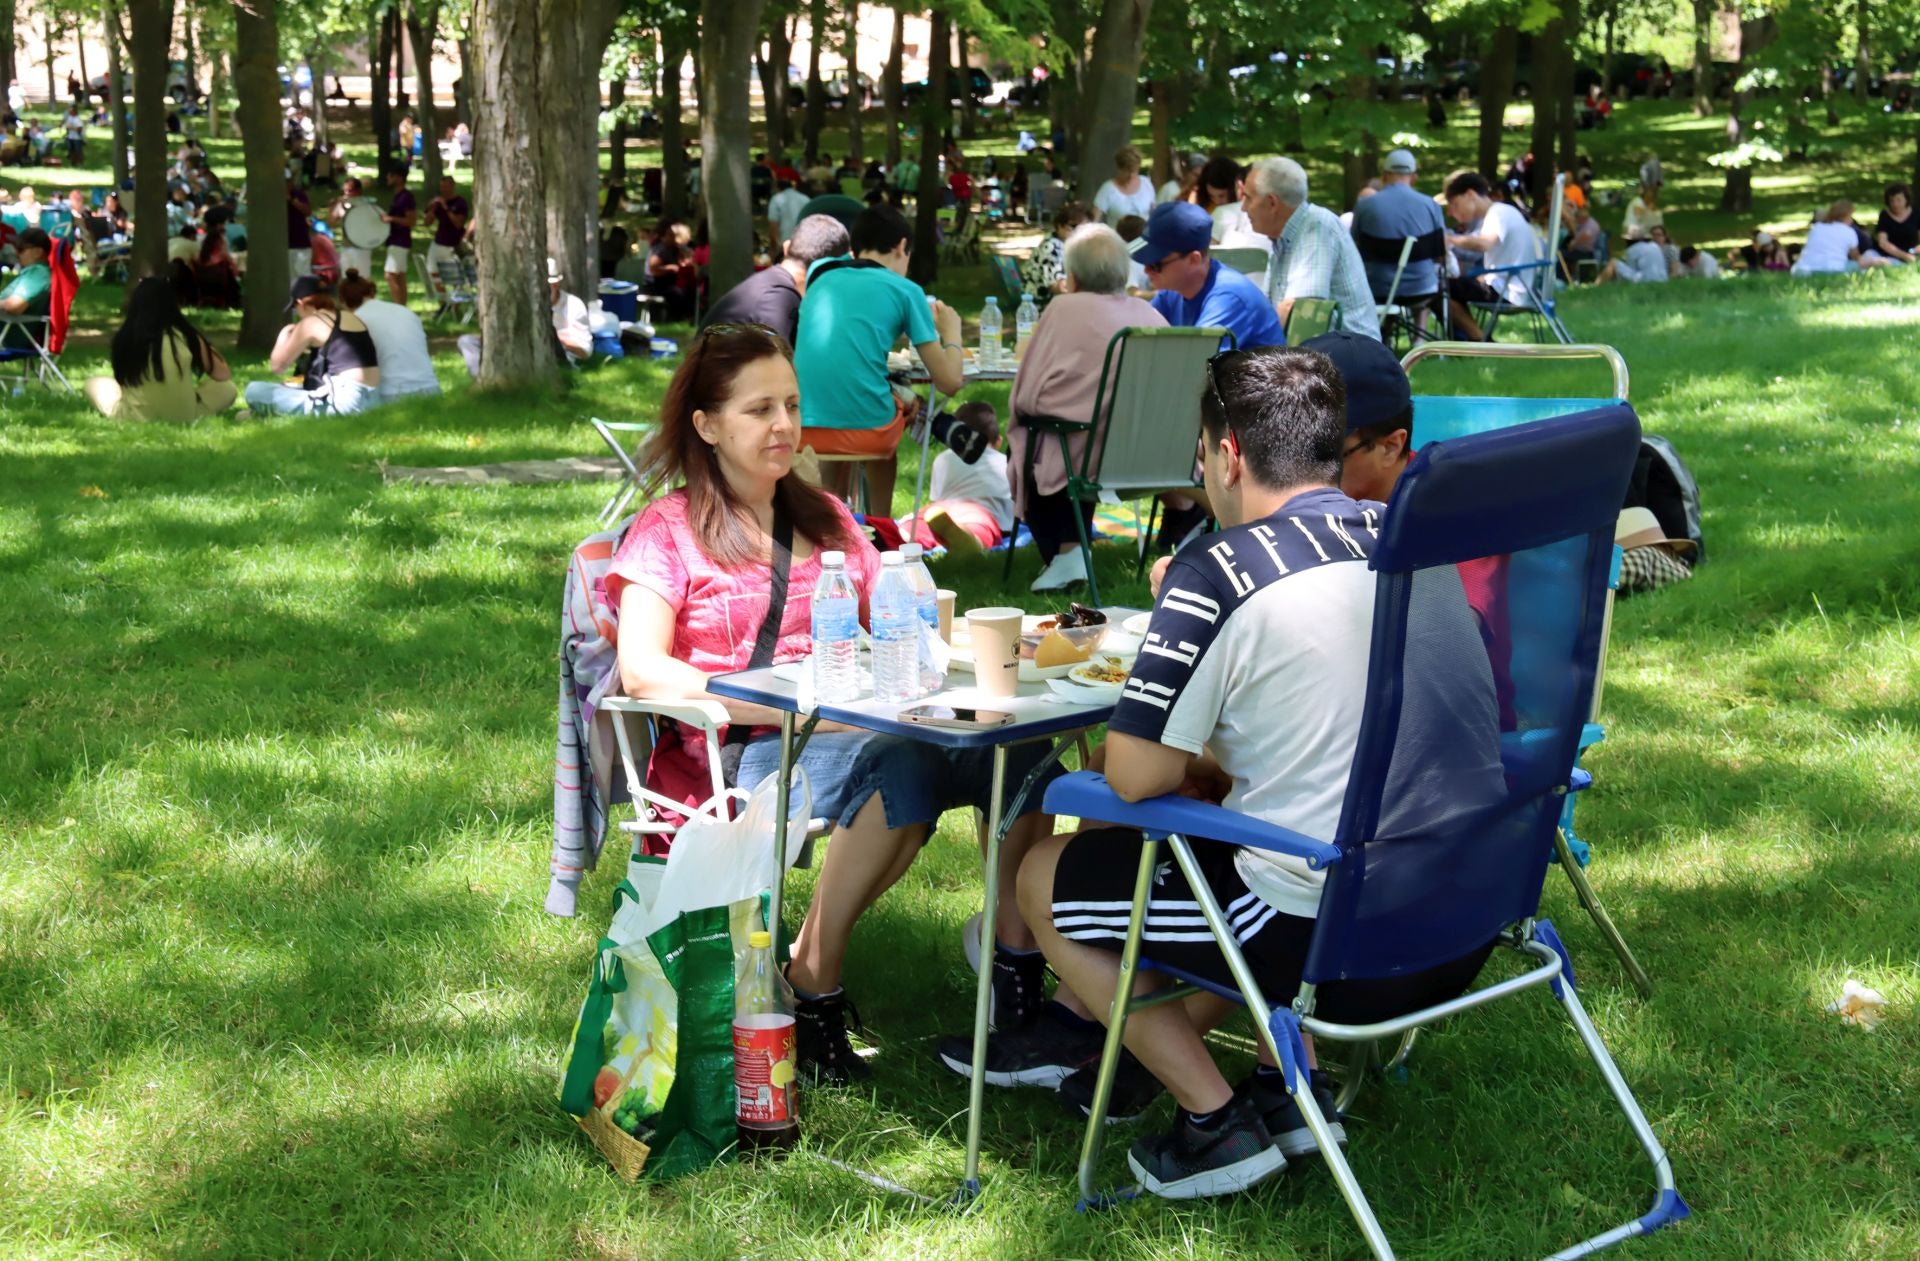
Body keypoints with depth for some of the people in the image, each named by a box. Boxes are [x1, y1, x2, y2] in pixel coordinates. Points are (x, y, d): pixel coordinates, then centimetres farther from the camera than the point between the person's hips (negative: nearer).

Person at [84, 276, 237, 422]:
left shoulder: (124, 337, -10)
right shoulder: (188, 337, -14)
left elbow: (121, 379, 5)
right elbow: (223, 376, -3)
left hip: (136, 417, -1)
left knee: (93, 383, 24)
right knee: (227, 388, 22)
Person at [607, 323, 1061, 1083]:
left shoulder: (824, 519, 25)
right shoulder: (668, 530, 6)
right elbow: (642, 671, -10)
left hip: (852, 734, 5)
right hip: (736, 756, -5)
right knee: (901, 765, -36)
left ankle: (1018, 958, -16)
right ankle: (810, 990, -25)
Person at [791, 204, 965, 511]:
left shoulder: (820, 274, 15)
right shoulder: (905, 290, 4)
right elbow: (949, 383, 4)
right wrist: (951, 331, 22)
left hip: (802, 427, 4)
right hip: (865, 429, -3)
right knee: (908, 406, 33)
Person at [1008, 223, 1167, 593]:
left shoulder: (1066, 309, -6)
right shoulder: (1152, 316, 7)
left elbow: (1026, 397, -7)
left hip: (1085, 460, -5)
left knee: (1025, 446, 23)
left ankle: (1065, 553, 12)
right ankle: (1073, 551, 31)